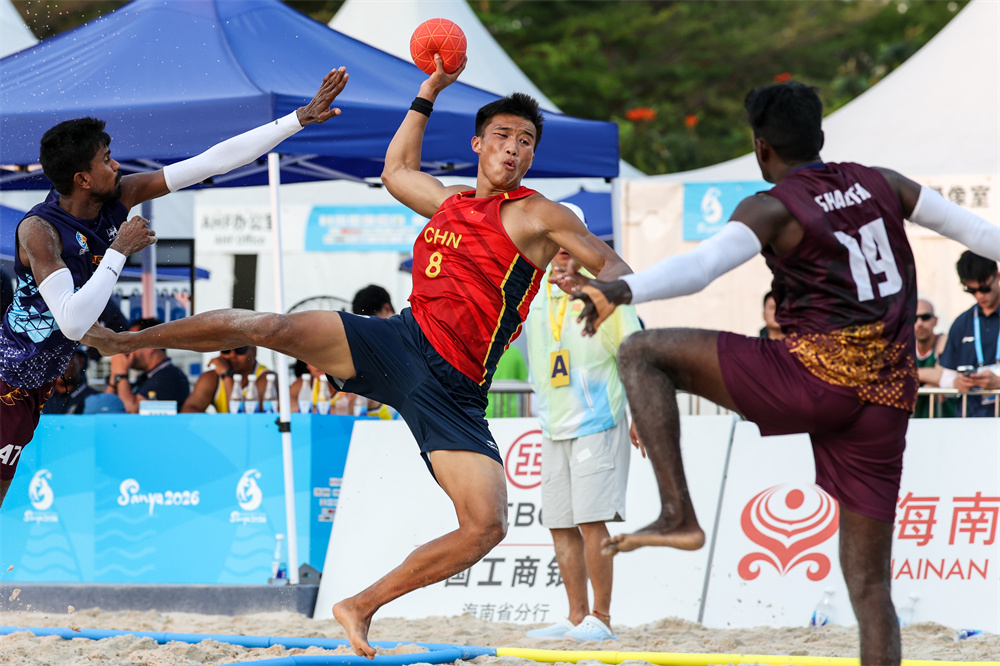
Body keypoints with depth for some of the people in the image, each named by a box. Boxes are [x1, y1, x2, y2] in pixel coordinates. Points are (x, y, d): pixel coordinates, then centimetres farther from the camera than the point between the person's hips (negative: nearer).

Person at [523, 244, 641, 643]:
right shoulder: (533, 297, 11)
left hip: (597, 424, -6)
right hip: (553, 427, 6)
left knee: (591, 521, -11)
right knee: (561, 526, 5)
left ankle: (601, 619, -6)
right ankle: (576, 618, 12)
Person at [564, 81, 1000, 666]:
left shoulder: (773, 208, -1)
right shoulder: (882, 185, 15)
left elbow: (701, 266, -19)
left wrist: (621, 290, -32)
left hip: (818, 374, -6)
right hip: (888, 397, 6)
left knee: (642, 353, 3)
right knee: (869, 581, 9)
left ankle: (679, 514, -8)